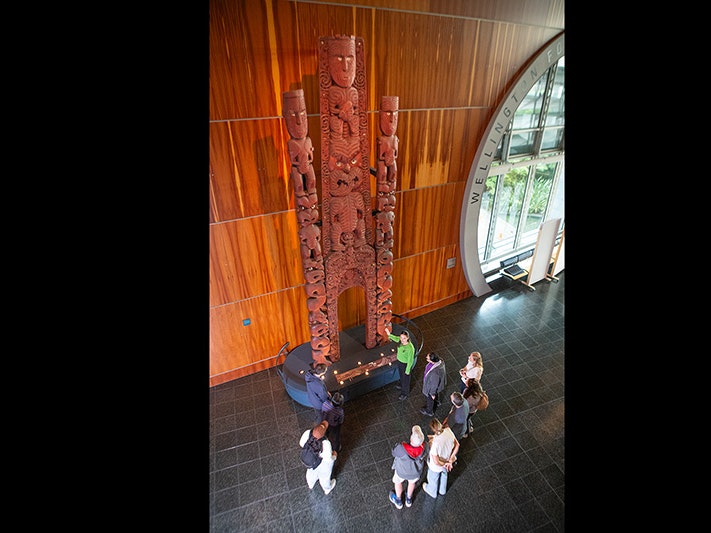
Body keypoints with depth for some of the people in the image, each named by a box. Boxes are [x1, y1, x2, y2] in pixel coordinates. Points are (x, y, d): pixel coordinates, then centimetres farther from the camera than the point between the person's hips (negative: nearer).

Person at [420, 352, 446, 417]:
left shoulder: (435, 373, -48)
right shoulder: (439, 361, -26)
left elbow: (434, 384, -29)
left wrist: (433, 393, -11)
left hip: (431, 387, -6)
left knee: (430, 399, 25)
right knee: (436, 395, 37)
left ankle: (429, 412, 54)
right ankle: (436, 402, 68)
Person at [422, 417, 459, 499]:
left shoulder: (434, 443, -44)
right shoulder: (448, 431, -31)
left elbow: (436, 462, -32)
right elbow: (457, 445, -13)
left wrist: (445, 464, -12)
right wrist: (450, 460, -9)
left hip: (436, 467, -4)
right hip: (446, 461, 5)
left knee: (433, 479, 31)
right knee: (444, 475, 37)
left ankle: (432, 492, 62)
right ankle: (442, 490, 66)